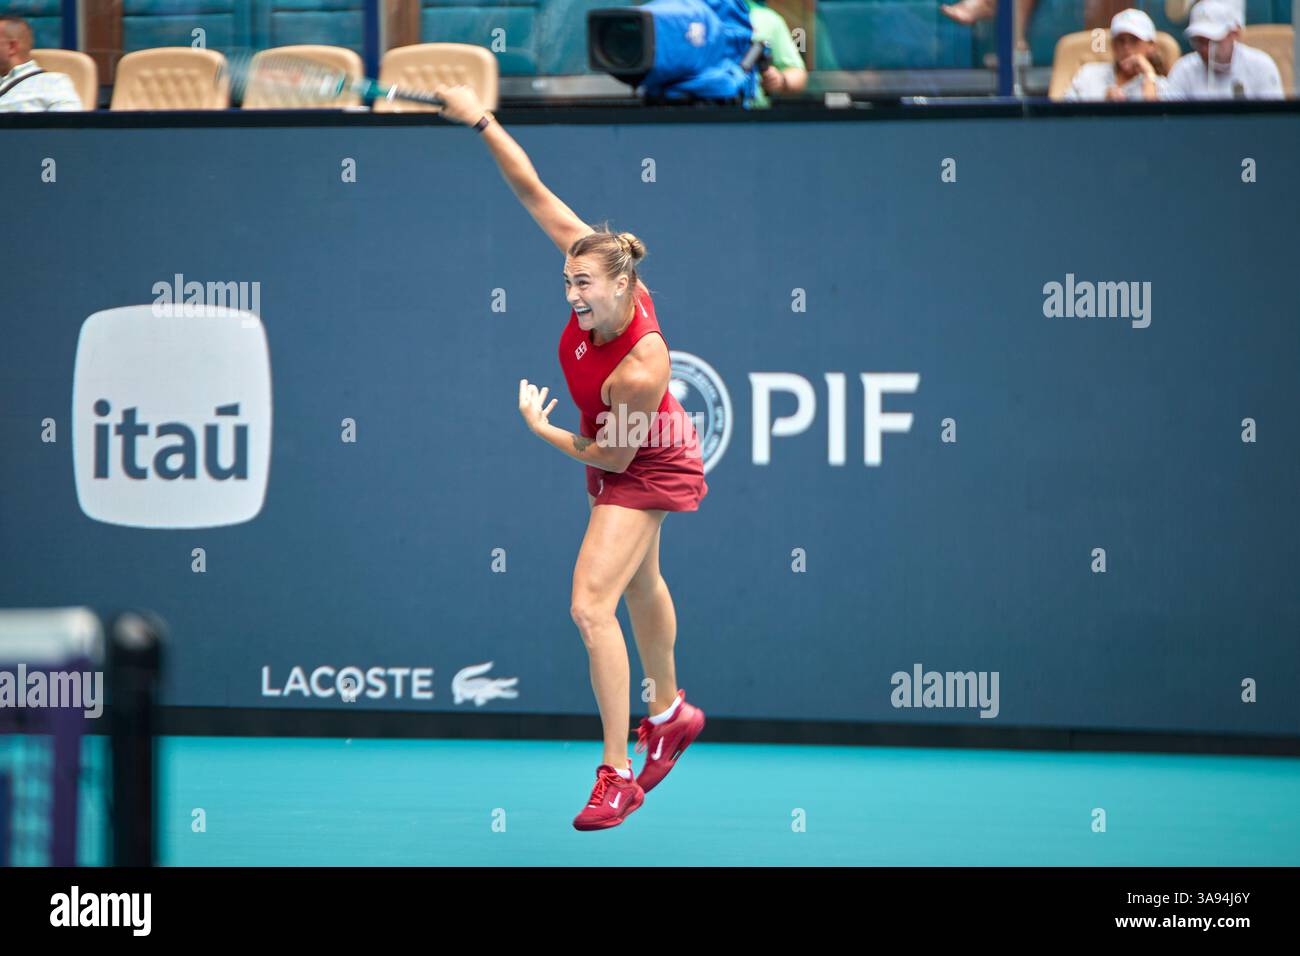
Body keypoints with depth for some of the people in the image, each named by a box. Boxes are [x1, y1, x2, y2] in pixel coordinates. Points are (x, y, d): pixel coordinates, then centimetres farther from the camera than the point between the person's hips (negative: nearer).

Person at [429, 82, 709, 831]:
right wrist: (482, 121, -28)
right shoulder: (604, 275, -25)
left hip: (648, 467, -9)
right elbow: (534, 191, -21)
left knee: (592, 605, -18)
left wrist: (539, 429, -15)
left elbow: (611, 454, -26)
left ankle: (618, 775, -11)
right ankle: (670, 712, 52)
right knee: (639, 583, 27)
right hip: (619, 456, 9)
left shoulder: (642, 368, -40)